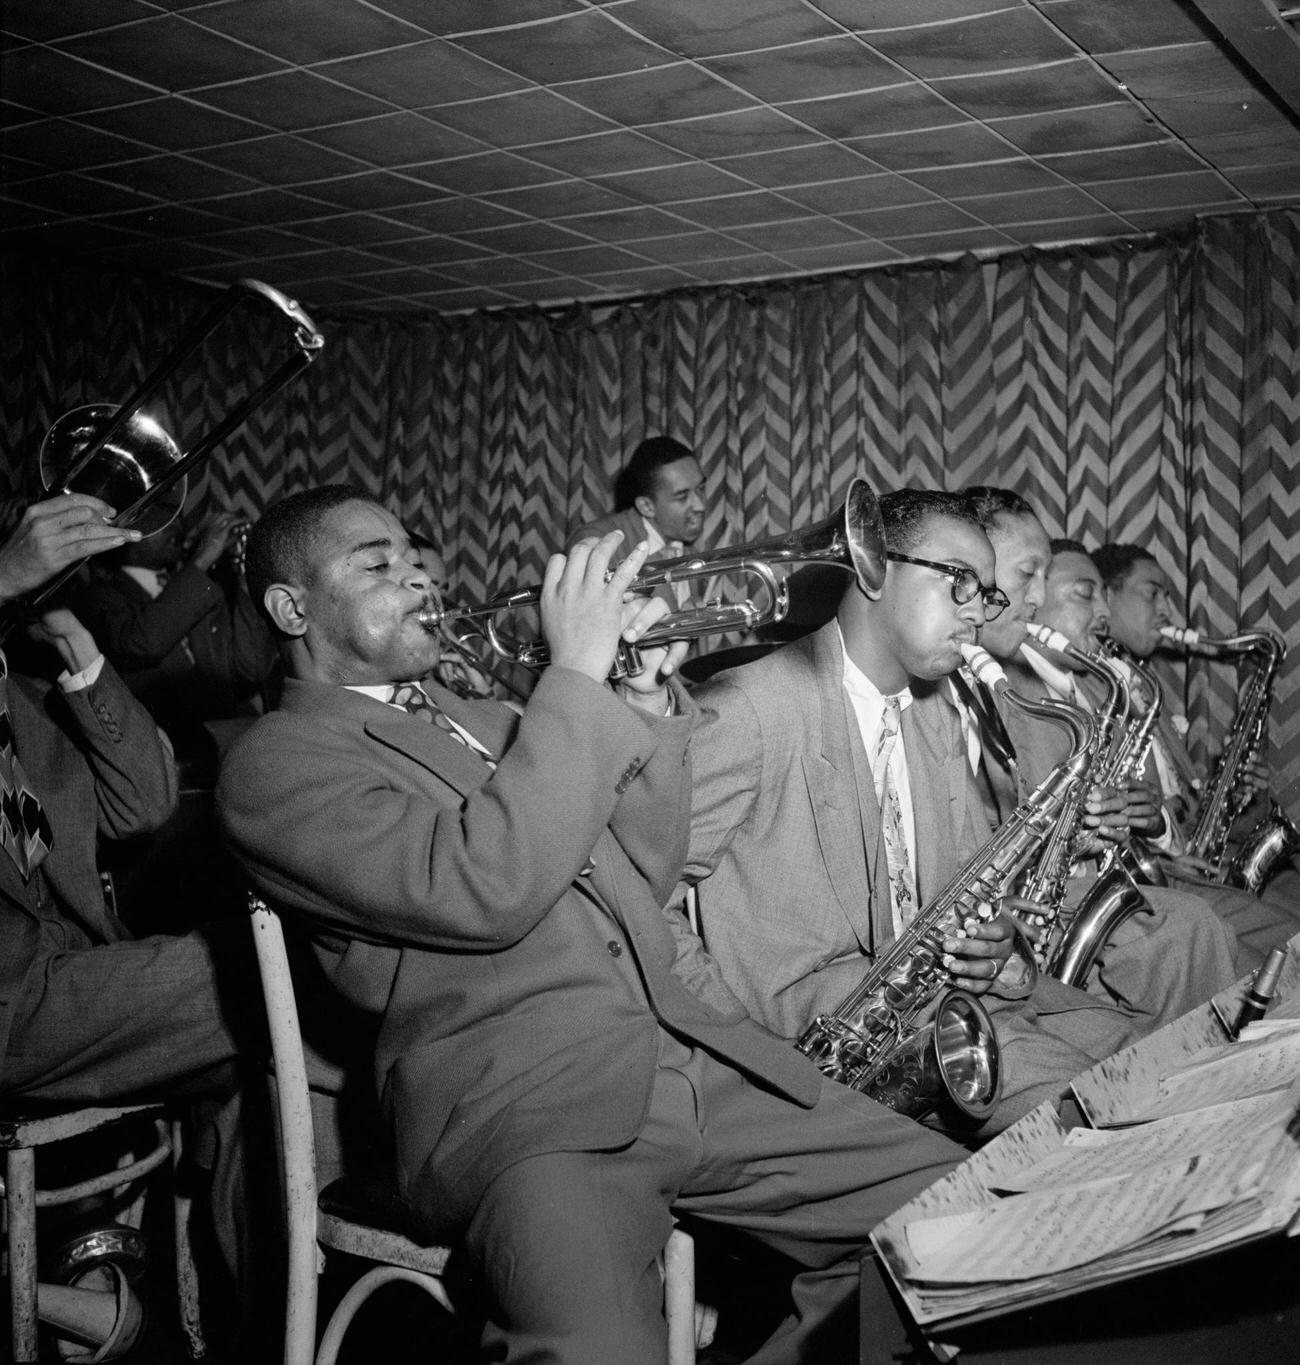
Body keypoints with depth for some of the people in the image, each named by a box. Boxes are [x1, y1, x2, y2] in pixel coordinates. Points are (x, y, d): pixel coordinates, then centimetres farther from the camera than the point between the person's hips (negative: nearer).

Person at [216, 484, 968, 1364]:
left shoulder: (481, 720, 25)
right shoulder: (278, 761, 0)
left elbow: (639, 884, 19)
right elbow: (485, 891, -15)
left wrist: (648, 712, 6)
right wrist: (577, 675, -11)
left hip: (691, 1054, 8)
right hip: (517, 1109, -7)